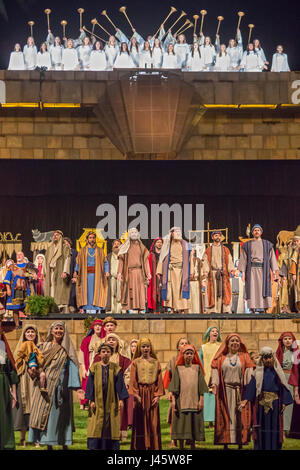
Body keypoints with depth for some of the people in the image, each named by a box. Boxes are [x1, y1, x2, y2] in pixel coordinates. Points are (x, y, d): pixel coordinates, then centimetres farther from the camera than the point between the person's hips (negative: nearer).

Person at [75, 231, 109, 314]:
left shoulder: (100, 250, 10)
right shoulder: (83, 250, 12)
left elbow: (105, 262, 5)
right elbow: (78, 262, 7)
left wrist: (106, 271, -11)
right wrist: (76, 271, -8)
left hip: (96, 274, 0)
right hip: (86, 274, 0)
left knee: (96, 291, -6)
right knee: (86, 291, -5)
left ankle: (96, 309, -7)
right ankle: (85, 309, -5)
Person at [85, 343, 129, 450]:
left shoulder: (115, 369, 3)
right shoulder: (94, 368, 3)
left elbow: (120, 384, 1)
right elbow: (90, 384, 2)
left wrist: (121, 399, -7)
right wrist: (91, 400, -5)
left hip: (111, 401, 0)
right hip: (97, 401, 0)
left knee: (111, 427, 2)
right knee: (96, 427, -2)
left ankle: (112, 447, 7)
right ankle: (95, 447, 1)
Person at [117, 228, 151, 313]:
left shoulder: (141, 247, 15)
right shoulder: (126, 247, 9)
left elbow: (145, 260, 13)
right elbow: (121, 260, 4)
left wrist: (148, 273, 4)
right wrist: (119, 272, -6)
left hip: (139, 271, 2)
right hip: (129, 272, -2)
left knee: (140, 290, -5)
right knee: (130, 290, -7)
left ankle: (141, 309, -4)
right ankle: (130, 309, -7)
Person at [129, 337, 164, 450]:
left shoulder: (155, 362, 7)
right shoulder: (136, 362, 3)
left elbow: (159, 380, 5)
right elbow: (133, 380, -1)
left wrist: (158, 395, -5)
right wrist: (136, 395, -11)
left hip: (152, 393, 1)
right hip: (140, 393, -1)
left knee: (153, 421, 1)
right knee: (140, 421, 0)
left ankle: (153, 446, 6)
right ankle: (140, 446, 5)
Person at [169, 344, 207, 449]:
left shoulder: (197, 368, 7)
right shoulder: (178, 368, 6)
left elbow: (201, 386, 6)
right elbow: (174, 387, 3)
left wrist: (201, 400, -2)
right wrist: (173, 400, -5)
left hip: (194, 401, 1)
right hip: (181, 400, -1)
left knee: (194, 423, 3)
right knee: (181, 424, 0)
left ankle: (193, 446, 12)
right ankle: (181, 447, 8)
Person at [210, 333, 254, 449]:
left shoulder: (244, 357, 10)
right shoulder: (221, 358, 10)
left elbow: (249, 372, -1)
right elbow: (215, 370, 1)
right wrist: (214, 383, -16)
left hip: (240, 391, 0)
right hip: (225, 391, 0)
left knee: (240, 416, -2)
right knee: (226, 417, -1)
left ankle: (240, 442, 2)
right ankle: (225, 442, 1)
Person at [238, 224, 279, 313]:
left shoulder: (267, 244, 10)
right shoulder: (247, 245, 9)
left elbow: (272, 258, 6)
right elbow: (243, 259, 6)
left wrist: (274, 271, -4)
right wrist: (243, 272, -4)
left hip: (263, 270, 0)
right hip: (251, 270, 0)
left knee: (265, 290, -9)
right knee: (252, 291, -7)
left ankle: (266, 311, -8)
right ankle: (252, 311, -4)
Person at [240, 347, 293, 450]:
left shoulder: (277, 371, 5)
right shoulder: (258, 372, 5)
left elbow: (283, 387, 3)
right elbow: (251, 386, -2)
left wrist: (284, 402, -6)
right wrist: (245, 400, -12)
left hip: (274, 403, 0)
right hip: (261, 402, 0)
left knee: (274, 425, 2)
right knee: (262, 425, 3)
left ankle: (274, 447, 9)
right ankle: (261, 446, 9)